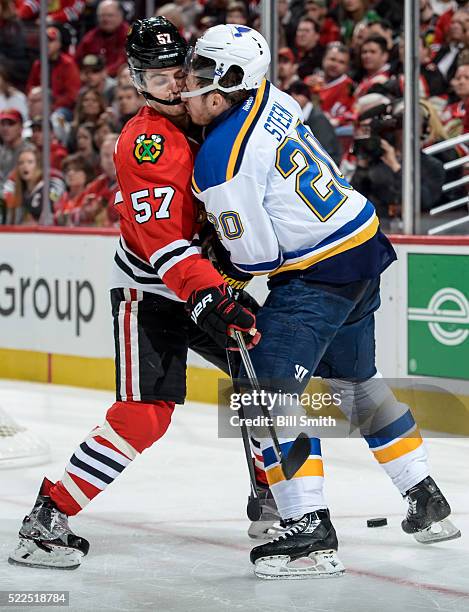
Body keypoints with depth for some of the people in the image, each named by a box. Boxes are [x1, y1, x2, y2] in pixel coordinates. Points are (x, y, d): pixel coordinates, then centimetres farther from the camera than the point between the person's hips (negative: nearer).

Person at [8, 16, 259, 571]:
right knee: (143, 415, -18)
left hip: (207, 281, 8)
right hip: (148, 293, -8)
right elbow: (161, 239, -31)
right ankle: (46, 519, -14)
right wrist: (211, 296, -39)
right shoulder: (145, 142, -22)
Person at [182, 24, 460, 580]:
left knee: (268, 392, -9)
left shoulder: (220, 162, -22)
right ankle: (426, 500, 33)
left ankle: (312, 533, -15)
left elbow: (256, 254, -18)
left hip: (318, 278, -9)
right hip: (365, 244, 9)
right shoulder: (269, 97, 1)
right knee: (356, 379, 24)